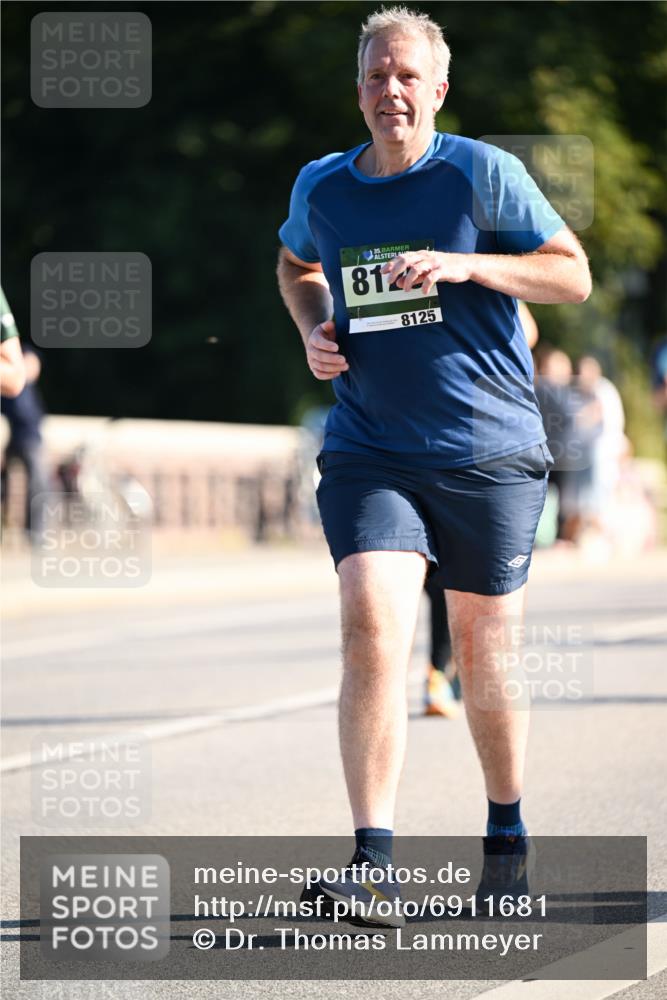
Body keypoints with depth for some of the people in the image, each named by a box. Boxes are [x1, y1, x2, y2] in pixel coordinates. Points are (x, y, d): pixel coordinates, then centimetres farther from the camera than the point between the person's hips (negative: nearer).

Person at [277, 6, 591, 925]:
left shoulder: (482, 173, -5)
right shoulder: (321, 187, 6)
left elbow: (574, 275, -5)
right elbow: (296, 264, 27)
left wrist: (461, 265, -18)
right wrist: (314, 330, 6)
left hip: (489, 451, -1)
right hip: (369, 451, 2)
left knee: (484, 650, 8)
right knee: (370, 625, -18)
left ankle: (508, 834, 32)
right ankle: (375, 864, -22)